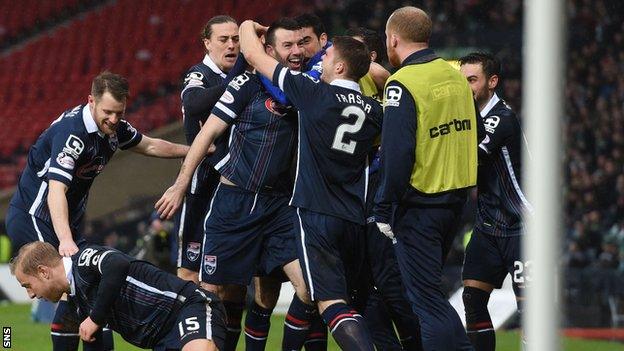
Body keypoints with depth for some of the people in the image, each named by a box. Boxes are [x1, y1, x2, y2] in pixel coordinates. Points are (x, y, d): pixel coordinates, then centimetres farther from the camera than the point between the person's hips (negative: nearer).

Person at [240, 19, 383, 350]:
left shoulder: (314, 93, -8)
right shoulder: (373, 111, 6)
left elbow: (252, 54, 2)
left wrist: (248, 28, 22)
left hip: (316, 213, -6)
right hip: (354, 219, 6)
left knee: (332, 304, -13)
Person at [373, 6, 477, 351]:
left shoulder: (402, 83, -15)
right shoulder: (455, 76, 8)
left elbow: (395, 154, -19)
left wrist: (384, 210, -12)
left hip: (419, 206, -8)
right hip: (456, 198, 8)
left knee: (426, 299, -5)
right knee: (427, 289, 21)